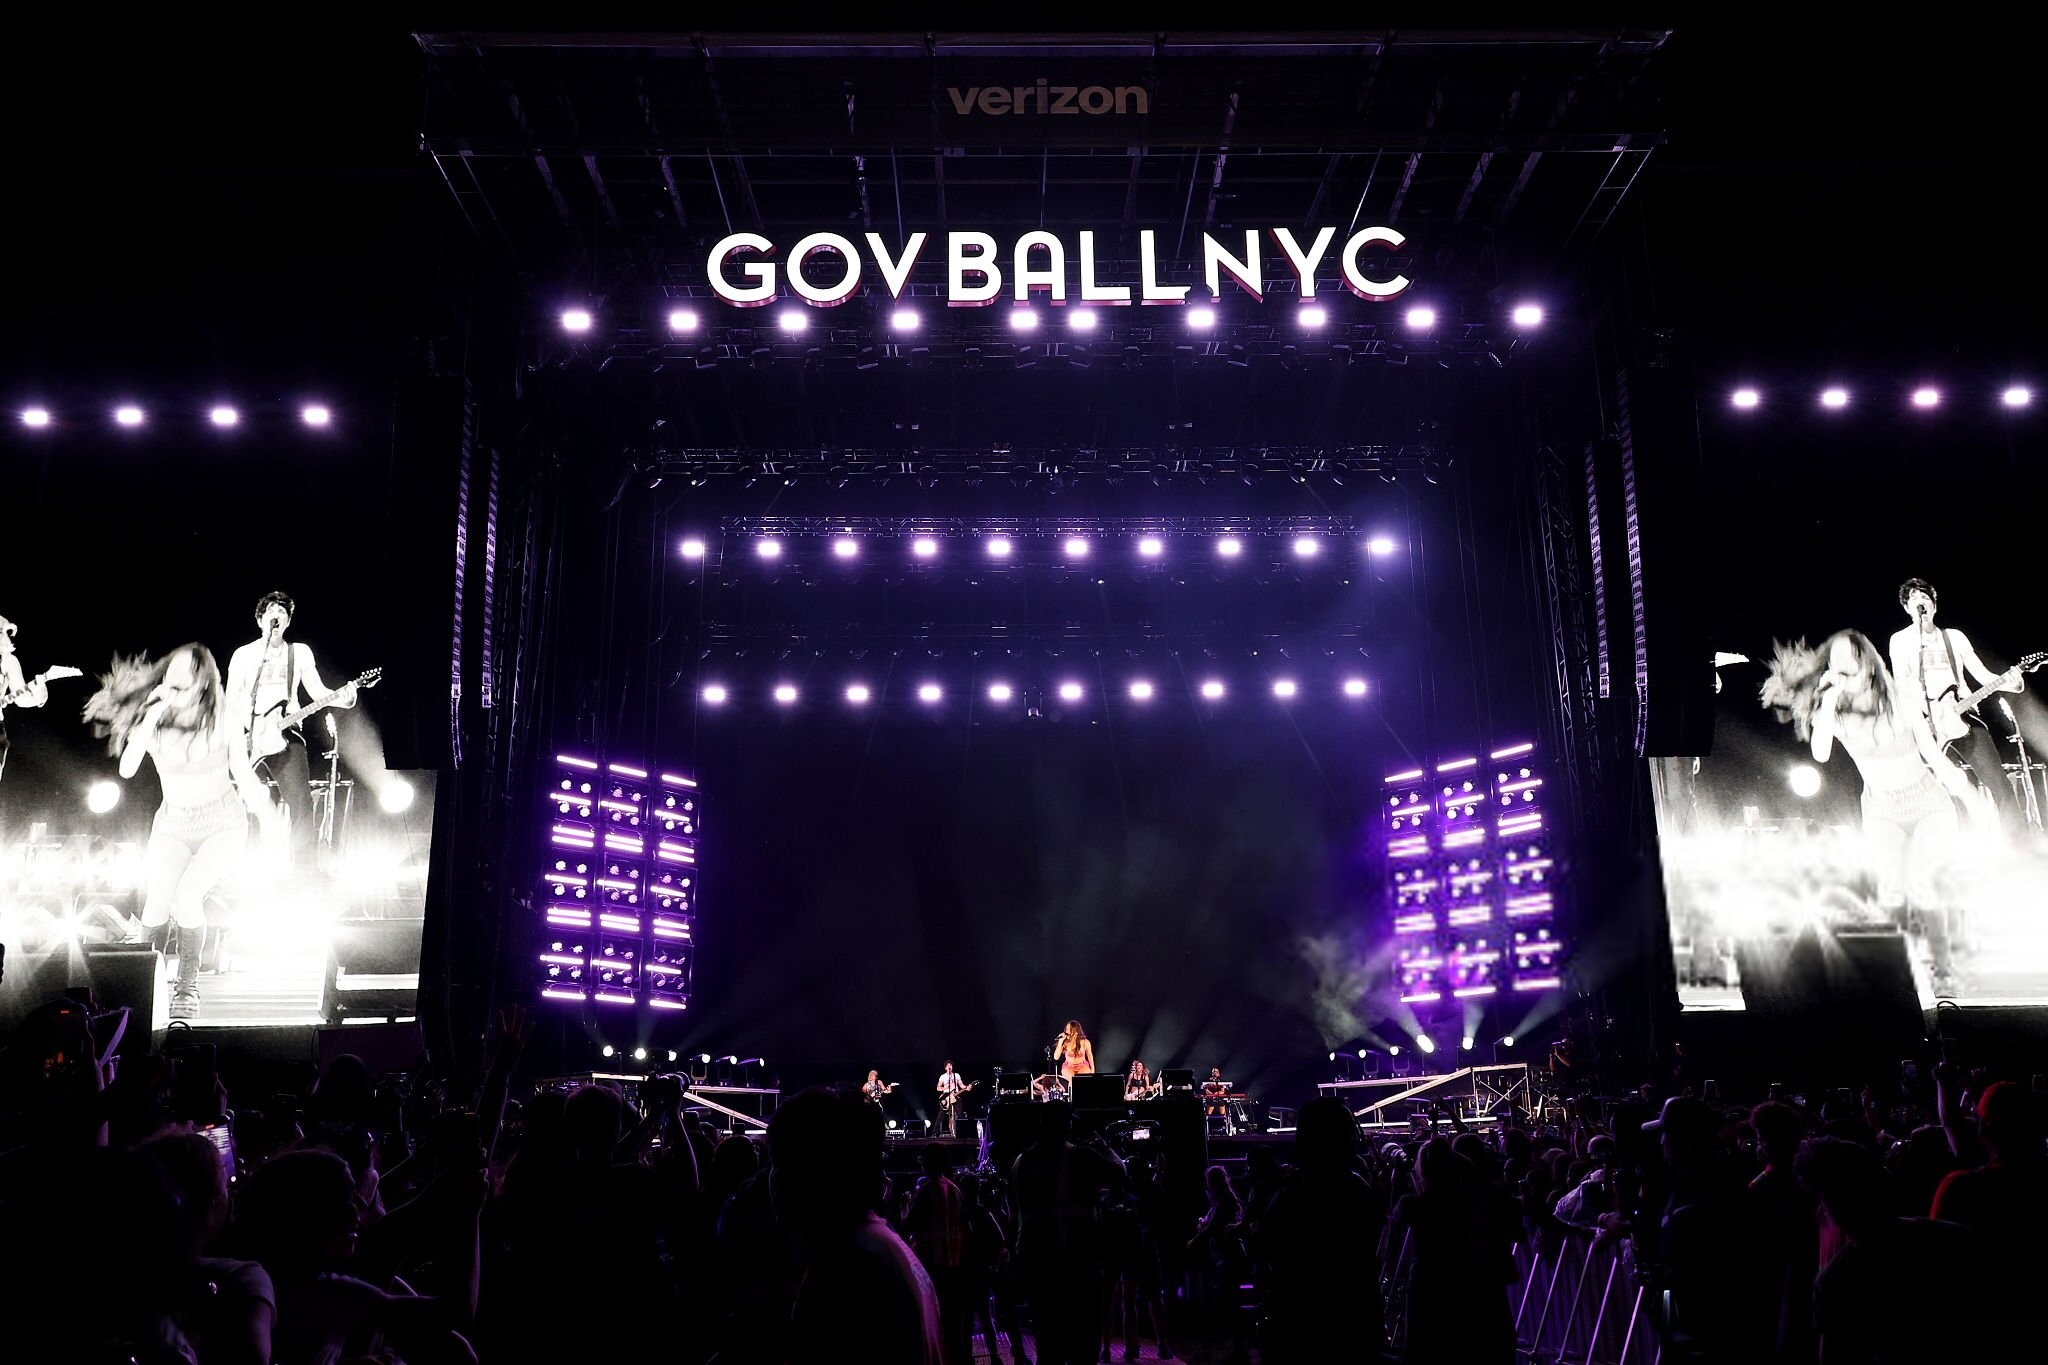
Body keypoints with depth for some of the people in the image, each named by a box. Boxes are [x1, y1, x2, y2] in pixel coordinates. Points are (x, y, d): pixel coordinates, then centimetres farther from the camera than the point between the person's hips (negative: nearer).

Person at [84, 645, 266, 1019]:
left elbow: (245, 778, -1)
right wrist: (150, 719, -21)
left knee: (188, 893, -25)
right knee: (156, 899, -19)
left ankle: (187, 987, -10)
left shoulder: (222, 723, -9)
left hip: (223, 824, -2)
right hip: (173, 824, 3)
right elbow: (127, 769, -15)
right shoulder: (152, 720, -3)